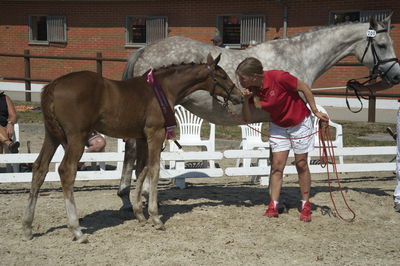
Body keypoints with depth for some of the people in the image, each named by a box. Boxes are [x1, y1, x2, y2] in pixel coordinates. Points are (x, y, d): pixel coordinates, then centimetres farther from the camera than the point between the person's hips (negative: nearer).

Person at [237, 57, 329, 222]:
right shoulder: (252, 90, -11)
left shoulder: (278, 77, -29)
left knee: (301, 164, 4)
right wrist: (246, 100, -24)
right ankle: (273, 206, 3)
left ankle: (306, 206, 17)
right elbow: (248, 119, -7)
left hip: (300, 123, -4)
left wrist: (316, 112, -10)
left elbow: (304, 88, -16)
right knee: (277, 165, -2)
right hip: (278, 127, 4)